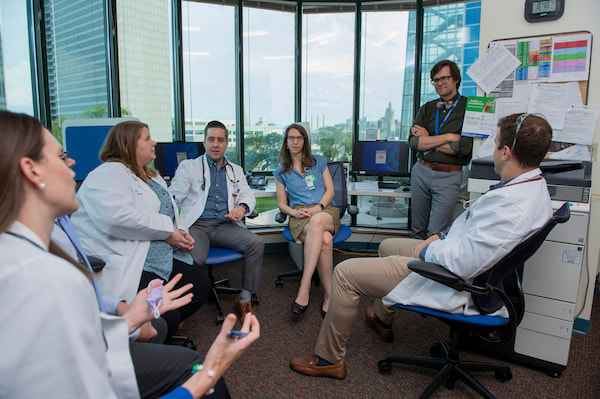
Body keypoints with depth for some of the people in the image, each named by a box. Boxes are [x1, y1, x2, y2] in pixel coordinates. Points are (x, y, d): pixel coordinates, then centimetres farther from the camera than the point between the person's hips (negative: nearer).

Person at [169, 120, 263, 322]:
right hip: (196, 225, -3)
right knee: (194, 258, -34)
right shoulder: (188, 166, 14)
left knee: (256, 243, -24)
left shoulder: (236, 171, 24)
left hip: (225, 226, 3)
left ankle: (245, 297, -8)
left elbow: (248, 195, 15)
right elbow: (173, 196, 3)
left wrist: (242, 207, -12)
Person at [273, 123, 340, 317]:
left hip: (325, 212, 0)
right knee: (324, 240, -37)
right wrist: (295, 212, -8)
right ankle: (328, 295, -32)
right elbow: (281, 203, 15)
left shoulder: (319, 162, 17)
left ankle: (304, 287, -43)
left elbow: (330, 190, 11)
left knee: (317, 221, -42)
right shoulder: (281, 171, 17)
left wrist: (319, 207, -9)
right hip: (299, 217, 0)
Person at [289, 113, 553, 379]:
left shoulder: (511, 205, -32)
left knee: (345, 273, -8)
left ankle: (329, 359, 12)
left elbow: (462, 264, -32)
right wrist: (443, 236, 4)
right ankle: (382, 319, 51)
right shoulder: (532, 184, 1)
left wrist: (426, 250, -14)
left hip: (453, 285, -11)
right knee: (387, 246, 31)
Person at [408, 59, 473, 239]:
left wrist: (428, 140, -5)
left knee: (437, 233, -2)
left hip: (448, 177, -4)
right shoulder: (427, 109, 10)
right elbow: (414, 142, -3)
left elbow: (464, 148, -13)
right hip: (421, 171, 4)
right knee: (417, 230, 12)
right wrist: (448, 137, -11)